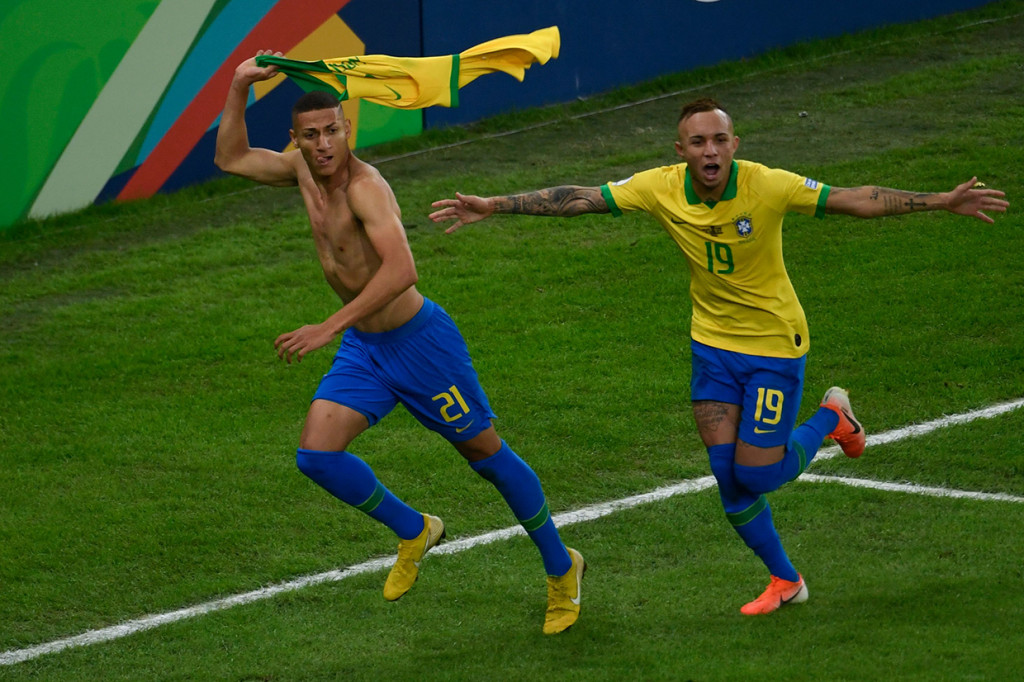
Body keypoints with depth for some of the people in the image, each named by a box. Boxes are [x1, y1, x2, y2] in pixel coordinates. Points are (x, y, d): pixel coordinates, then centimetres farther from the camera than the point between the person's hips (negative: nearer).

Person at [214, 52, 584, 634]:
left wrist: (330, 327, -40)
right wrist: (240, 88, 0)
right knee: (317, 455, -9)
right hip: (361, 349, 7)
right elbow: (231, 159, 15)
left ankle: (563, 569, 25)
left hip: (419, 341, -7)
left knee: (486, 454, 7)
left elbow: (401, 270, -39)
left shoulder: (365, 186, -26)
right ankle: (413, 531, 15)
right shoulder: (304, 169, -1)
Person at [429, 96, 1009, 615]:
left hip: (775, 343, -4)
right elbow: (578, 198, -8)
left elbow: (853, 200, -20)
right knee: (728, 474, 2)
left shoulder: (767, 186, -22)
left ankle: (830, 418, 23)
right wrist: (494, 206, -10)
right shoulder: (661, 189, -14)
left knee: (756, 473, -7)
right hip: (713, 342, 4)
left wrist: (941, 202, -26)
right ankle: (784, 581, 23)